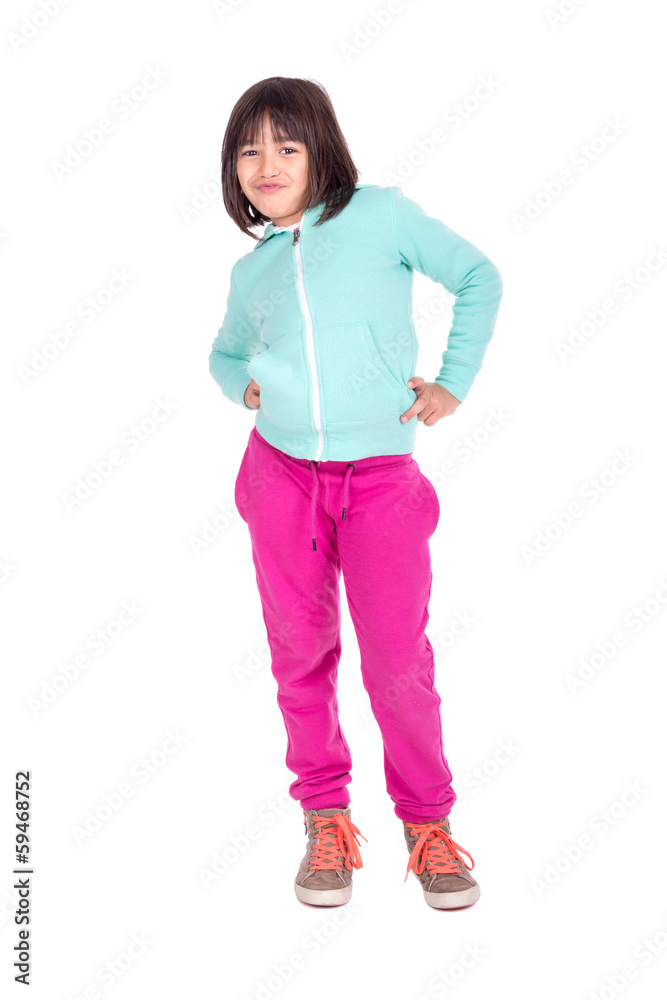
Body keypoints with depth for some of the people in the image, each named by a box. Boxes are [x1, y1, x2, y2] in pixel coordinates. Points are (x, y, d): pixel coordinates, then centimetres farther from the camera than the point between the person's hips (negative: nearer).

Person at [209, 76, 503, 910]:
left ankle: (427, 822, 18)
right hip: (282, 473, 4)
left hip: (382, 478, -3)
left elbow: (478, 279, 6)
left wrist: (453, 385, 1)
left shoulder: (381, 214, -1)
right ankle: (325, 818, 26)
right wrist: (243, 386, 6)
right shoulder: (251, 271, 10)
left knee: (399, 659, -3)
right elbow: (226, 353, 27)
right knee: (300, 652, 9)